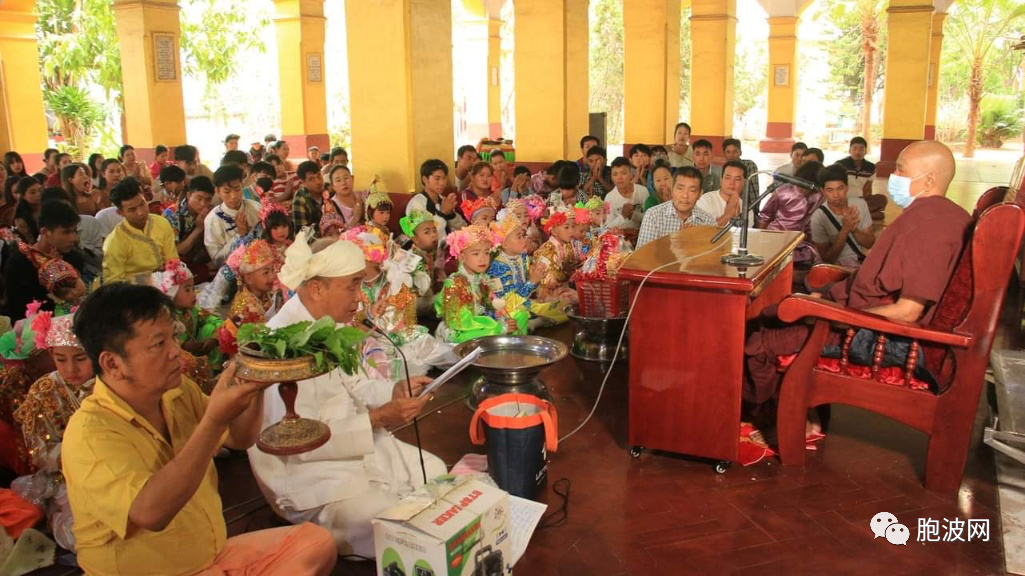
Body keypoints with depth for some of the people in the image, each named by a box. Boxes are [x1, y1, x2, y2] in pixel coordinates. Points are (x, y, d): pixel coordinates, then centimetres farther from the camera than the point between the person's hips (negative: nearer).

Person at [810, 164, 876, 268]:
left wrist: (854, 229, -18)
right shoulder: (818, 217, -14)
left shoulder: (860, 204, -2)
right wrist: (845, 230, -24)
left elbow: (871, 243, 2)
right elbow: (827, 259, -13)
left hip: (864, 259, 4)